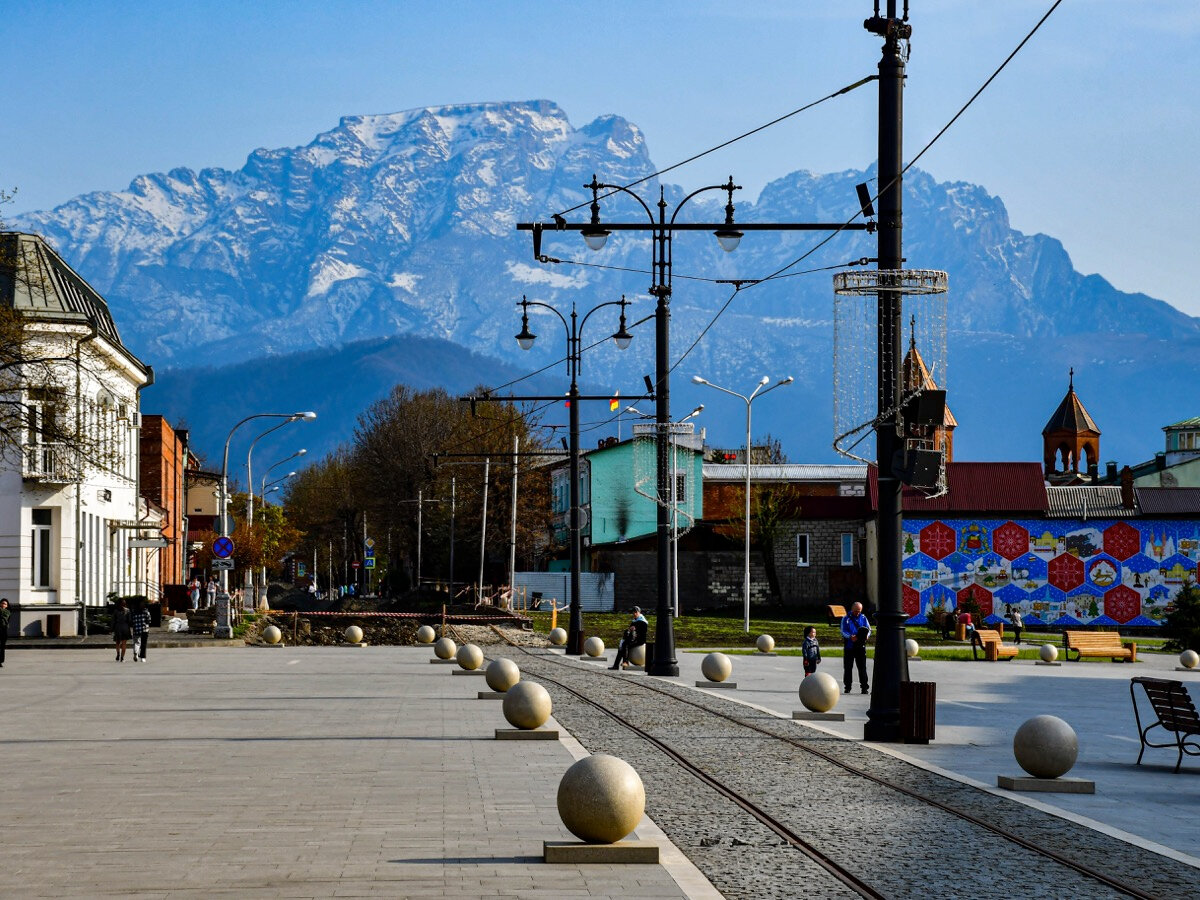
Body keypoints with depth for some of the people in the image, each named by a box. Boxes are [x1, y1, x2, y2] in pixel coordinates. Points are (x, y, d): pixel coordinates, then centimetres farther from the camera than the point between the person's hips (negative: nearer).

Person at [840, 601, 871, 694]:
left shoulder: (863, 618, 11)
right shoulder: (846, 619, 3)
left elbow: (869, 630, 9)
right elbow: (843, 631, -4)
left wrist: (866, 635, -14)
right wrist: (850, 636, -24)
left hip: (860, 646, 1)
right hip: (849, 646, -1)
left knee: (862, 667, -4)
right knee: (848, 667, 3)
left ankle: (864, 687, -4)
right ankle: (848, 687, 11)